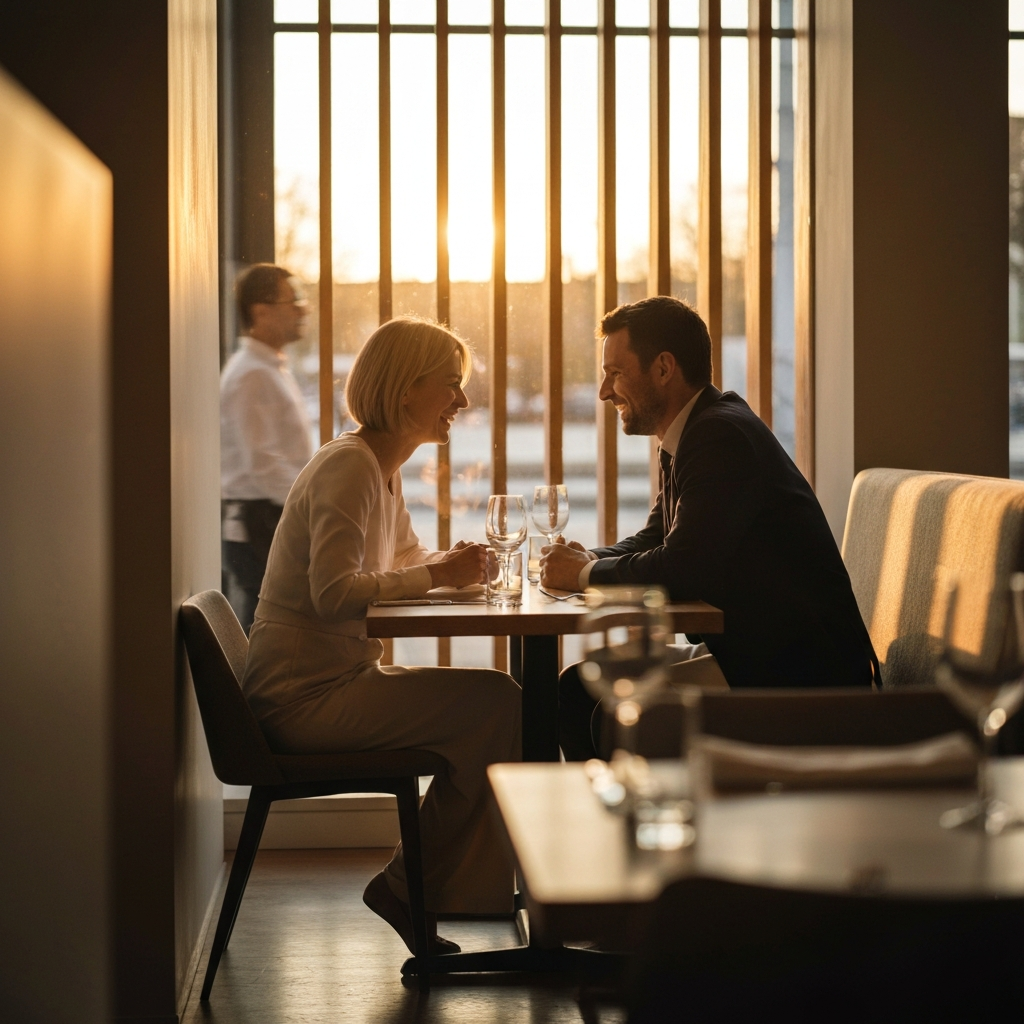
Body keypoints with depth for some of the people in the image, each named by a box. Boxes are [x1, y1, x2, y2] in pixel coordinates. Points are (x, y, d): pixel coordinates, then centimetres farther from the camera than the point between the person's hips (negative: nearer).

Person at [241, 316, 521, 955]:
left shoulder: (384, 469, 15)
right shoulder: (348, 468, -16)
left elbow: (407, 559, 29)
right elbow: (334, 592, -27)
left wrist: (458, 563, 8)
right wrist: (437, 576, -21)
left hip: (338, 682, 10)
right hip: (304, 695, -10)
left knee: (500, 704, 0)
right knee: (493, 703, -15)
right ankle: (410, 890, -3)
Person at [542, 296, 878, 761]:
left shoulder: (723, 436, -19)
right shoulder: (695, 434, 13)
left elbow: (683, 569, -27)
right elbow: (654, 540, 21)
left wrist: (587, 572, -11)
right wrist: (590, 560, 0)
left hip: (800, 673, -10)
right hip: (750, 650, 10)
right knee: (578, 688, 7)